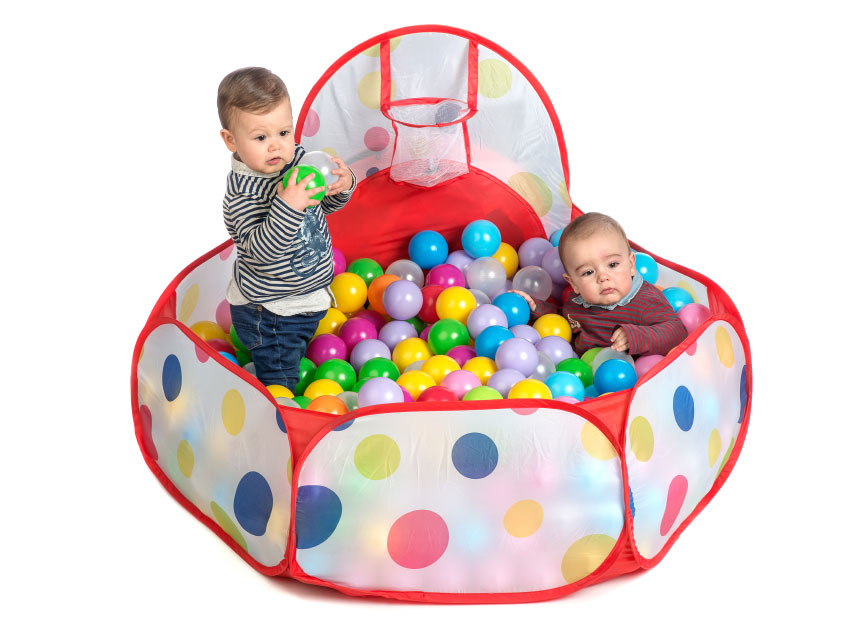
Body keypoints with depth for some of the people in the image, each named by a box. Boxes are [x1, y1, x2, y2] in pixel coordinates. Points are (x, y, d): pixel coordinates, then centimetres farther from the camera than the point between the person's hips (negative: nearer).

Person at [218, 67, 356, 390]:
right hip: (267, 313, -8)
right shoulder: (241, 191, -28)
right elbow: (262, 248, -36)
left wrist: (342, 185, -13)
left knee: (298, 357, 29)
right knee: (279, 381, 5)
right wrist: (289, 206, -48)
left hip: (306, 294, 8)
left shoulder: (298, 159, -6)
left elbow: (324, 204, 10)